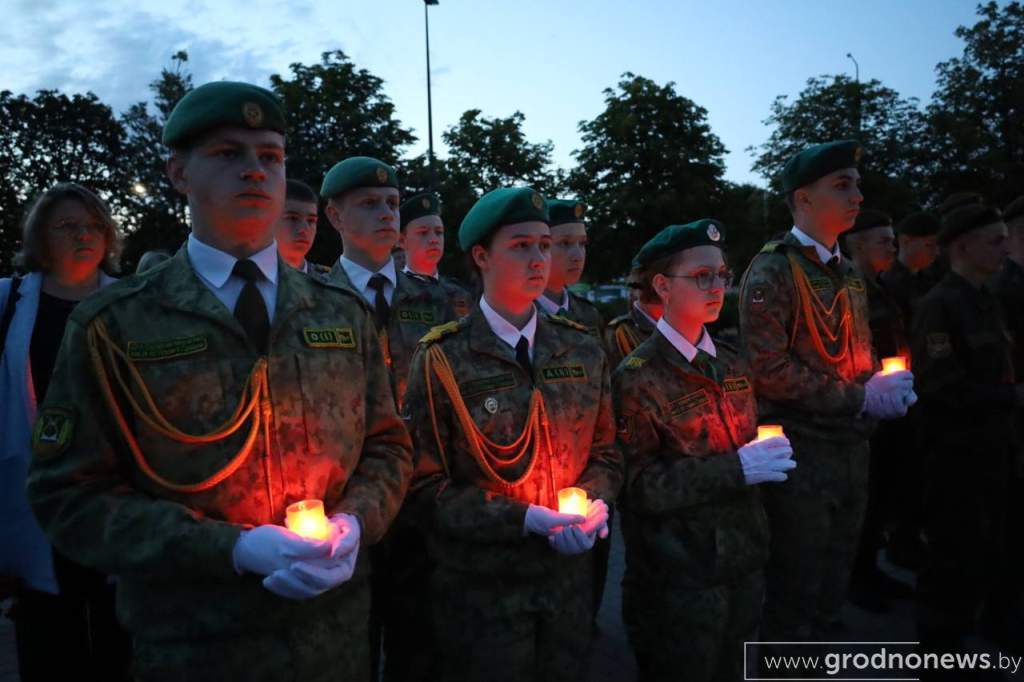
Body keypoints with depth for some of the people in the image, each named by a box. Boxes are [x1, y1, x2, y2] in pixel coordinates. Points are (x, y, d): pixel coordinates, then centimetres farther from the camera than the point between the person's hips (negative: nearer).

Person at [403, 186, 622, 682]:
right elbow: (427, 488, -12)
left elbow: (606, 455, 10)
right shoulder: (441, 359, -12)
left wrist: (593, 502, -10)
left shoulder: (584, 352, 2)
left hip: (569, 575, 4)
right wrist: (524, 519, -21)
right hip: (480, 586, -4)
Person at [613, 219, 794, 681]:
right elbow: (638, 486, -19)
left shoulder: (732, 363, 7)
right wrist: (735, 469, -22)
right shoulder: (638, 376, -15)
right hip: (678, 576, -6)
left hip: (742, 560, 7)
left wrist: (765, 458, -1)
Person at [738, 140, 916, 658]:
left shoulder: (848, 274, 13)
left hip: (852, 448, 8)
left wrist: (885, 387, -1)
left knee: (831, 593, 20)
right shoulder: (773, 270, -12)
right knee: (793, 599, 6)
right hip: (799, 452, -8)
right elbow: (770, 369, -20)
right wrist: (859, 399, -17)